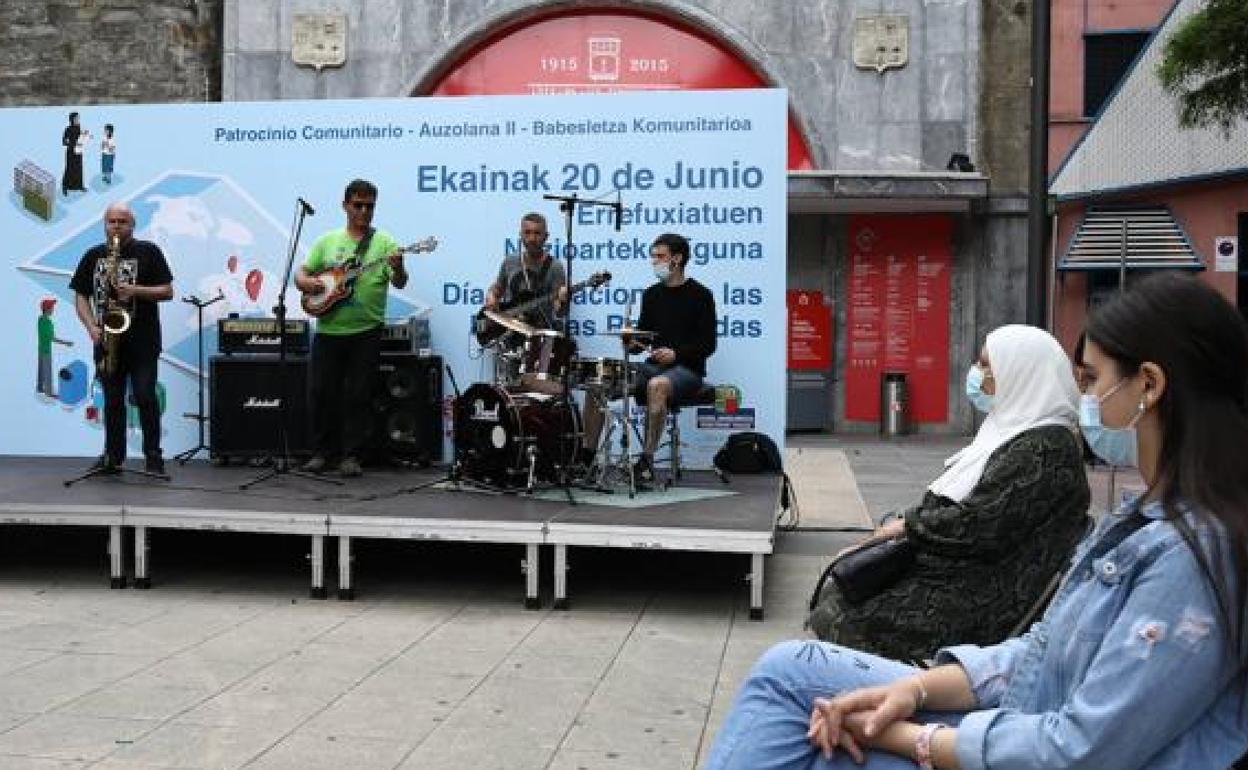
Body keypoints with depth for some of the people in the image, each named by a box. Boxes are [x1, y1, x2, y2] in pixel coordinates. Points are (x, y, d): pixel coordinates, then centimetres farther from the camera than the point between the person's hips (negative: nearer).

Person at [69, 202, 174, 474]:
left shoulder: (148, 252, 1)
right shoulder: (93, 256, 12)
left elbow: (167, 291, -2)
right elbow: (80, 296, 11)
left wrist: (135, 291, -17)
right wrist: (92, 328, -4)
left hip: (142, 341, -4)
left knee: (145, 396, -7)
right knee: (112, 400, 9)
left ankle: (153, 456, 2)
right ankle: (113, 456, 17)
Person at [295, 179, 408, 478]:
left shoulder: (384, 242, 2)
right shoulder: (327, 241, 11)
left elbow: (400, 284, -8)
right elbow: (300, 273, 13)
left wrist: (397, 268, -30)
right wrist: (308, 283, -9)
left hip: (366, 332, -2)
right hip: (328, 330, 3)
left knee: (358, 395, 0)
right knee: (322, 392, 5)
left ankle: (350, 455, 9)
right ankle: (322, 453, 18)